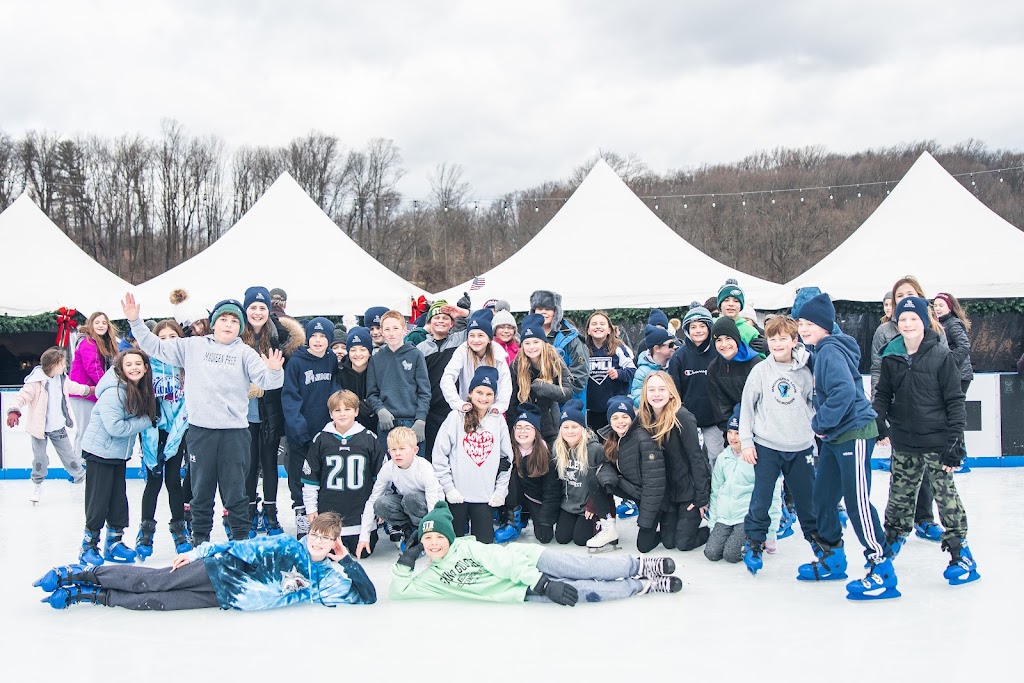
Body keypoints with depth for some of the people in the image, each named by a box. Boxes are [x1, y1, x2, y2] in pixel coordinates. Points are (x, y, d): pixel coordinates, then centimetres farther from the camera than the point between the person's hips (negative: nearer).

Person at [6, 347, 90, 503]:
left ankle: (81, 477, 31)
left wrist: (88, 389, 36)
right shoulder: (36, 382, -24)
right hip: (40, 428, -5)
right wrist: (14, 411, -48)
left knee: (68, 455, 14)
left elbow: (74, 387, 21)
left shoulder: (62, 379, -1)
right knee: (40, 458, 5)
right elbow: (22, 396, -31)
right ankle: (37, 485, 23)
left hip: (59, 427, 5)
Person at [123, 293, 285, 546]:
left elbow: (265, 380, -9)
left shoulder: (245, 353, 2)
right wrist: (135, 321, 1)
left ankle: (241, 539, 14)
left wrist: (275, 371, -31)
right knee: (201, 490, 11)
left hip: (235, 432, -1)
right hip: (200, 430, 1)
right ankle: (200, 538, 24)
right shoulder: (193, 346, 6)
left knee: (235, 491, 3)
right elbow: (156, 346, 10)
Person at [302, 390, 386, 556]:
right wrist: (310, 508, 5)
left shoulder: (369, 439, -1)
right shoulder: (321, 439, -1)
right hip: (329, 513, 0)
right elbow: (309, 476, 6)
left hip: (362, 514, 0)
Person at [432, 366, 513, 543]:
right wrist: (449, 488, -8)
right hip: (457, 495, -2)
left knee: (485, 542, 1)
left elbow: (507, 459, 11)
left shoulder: (498, 421, 6)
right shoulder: (456, 417, -2)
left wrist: (500, 490, 4)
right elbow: (439, 455, -5)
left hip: (485, 496, 2)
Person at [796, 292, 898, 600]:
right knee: (822, 497, 14)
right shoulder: (821, 352, 15)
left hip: (854, 433, -10)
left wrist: (820, 422, -17)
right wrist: (822, 425, 10)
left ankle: (882, 569, -4)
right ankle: (832, 559, 27)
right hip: (835, 437, 10)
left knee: (857, 502, -9)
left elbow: (844, 391, -28)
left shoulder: (830, 351, -16)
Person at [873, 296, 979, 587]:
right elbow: (883, 395, 12)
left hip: (936, 440, -4)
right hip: (904, 442, 4)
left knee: (945, 494, -2)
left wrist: (955, 440, -11)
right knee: (900, 494, 11)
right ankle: (892, 539, 29)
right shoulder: (891, 358, 3)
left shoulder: (941, 356, -8)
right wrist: (877, 423, -5)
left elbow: (955, 401, -7)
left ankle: (961, 553, 7)